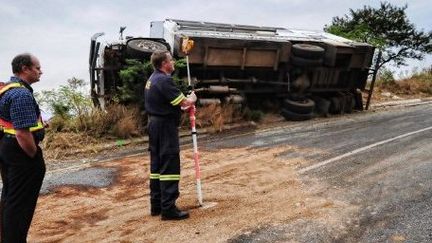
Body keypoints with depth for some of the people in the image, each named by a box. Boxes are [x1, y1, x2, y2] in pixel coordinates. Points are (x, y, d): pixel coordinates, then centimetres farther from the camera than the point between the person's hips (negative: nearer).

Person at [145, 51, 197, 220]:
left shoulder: (152, 79, 14)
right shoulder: (164, 80, -18)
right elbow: (184, 102, -17)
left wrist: (183, 104, 11)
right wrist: (192, 99, 4)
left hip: (154, 124, 10)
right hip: (165, 126, -10)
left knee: (157, 166, 13)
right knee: (169, 167, -5)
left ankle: (156, 205, 21)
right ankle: (168, 209, -1)